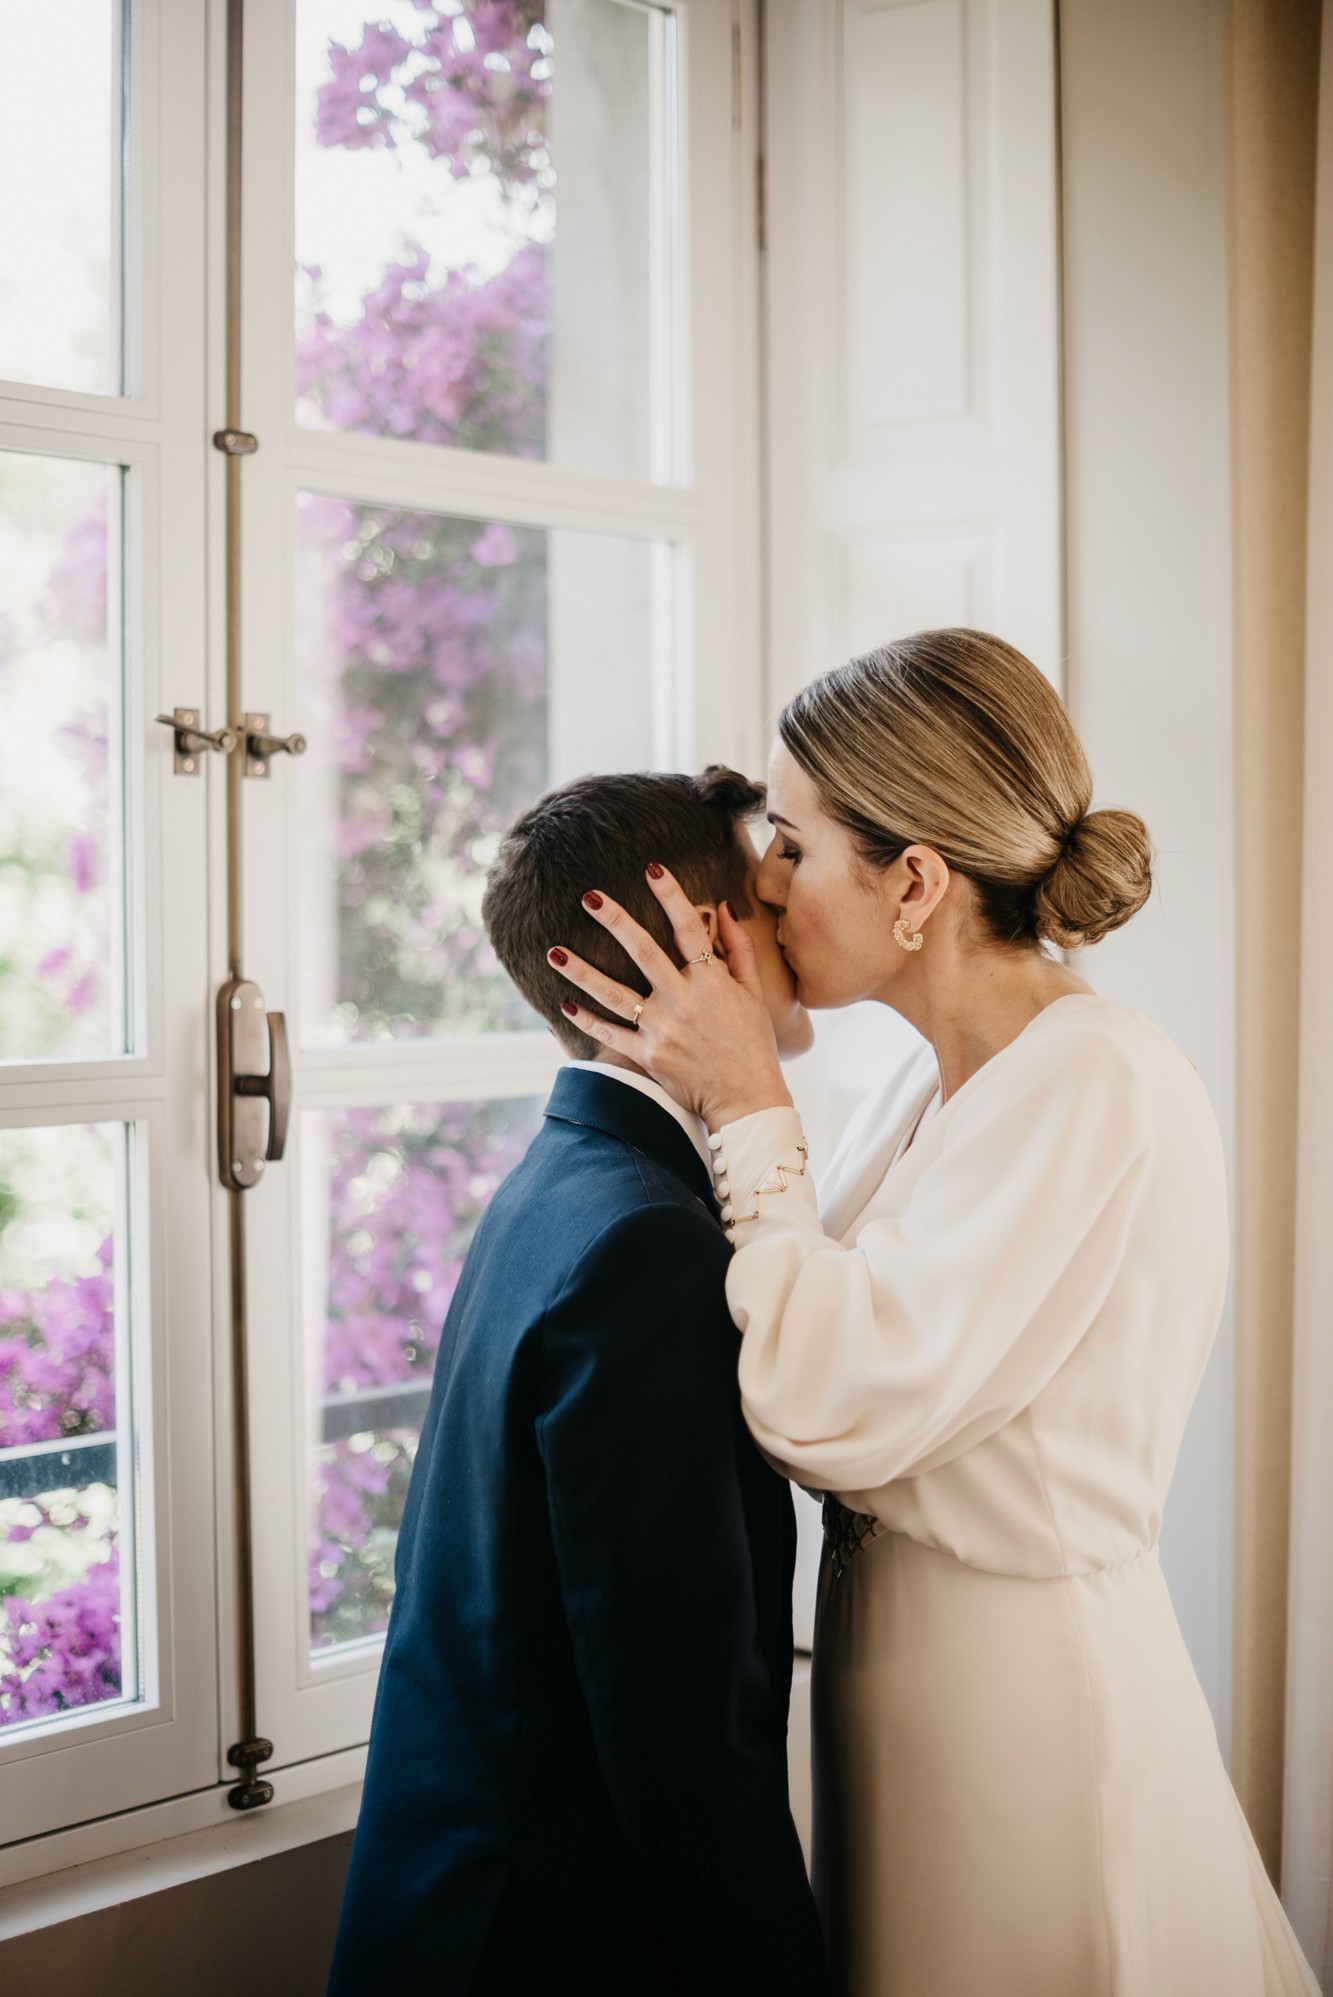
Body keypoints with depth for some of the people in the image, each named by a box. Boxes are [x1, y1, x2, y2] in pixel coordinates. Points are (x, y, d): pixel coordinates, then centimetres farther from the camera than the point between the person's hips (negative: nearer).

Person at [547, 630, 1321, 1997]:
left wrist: (749, 1108, -20)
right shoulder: (941, 1078, 6)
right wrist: (723, 1097, 3)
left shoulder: (1099, 1089, -23)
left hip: (1029, 1697, -9)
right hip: (894, 1652, 9)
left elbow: (841, 1411, -26)